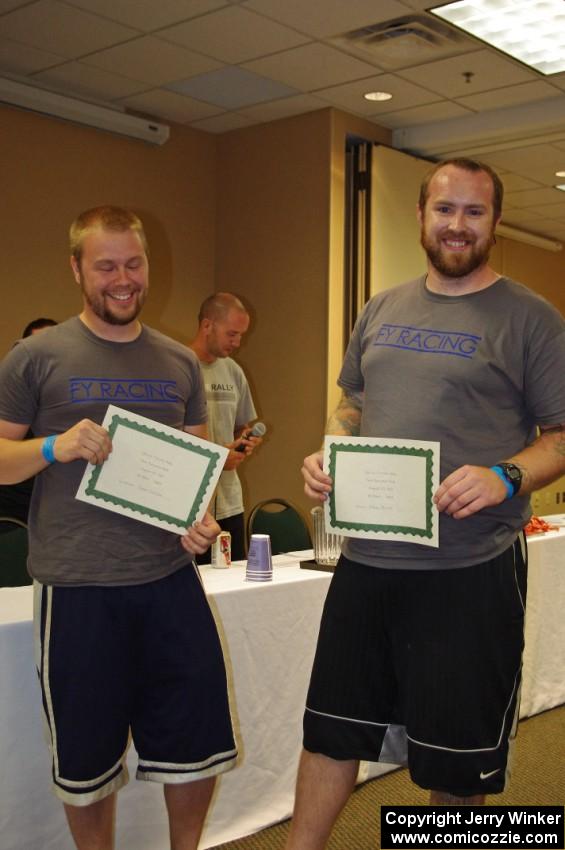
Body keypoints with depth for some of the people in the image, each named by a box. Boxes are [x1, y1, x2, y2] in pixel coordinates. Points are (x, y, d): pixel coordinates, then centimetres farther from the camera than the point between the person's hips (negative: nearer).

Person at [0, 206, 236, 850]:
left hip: (170, 579, 3)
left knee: (198, 745, 10)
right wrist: (54, 447, -19)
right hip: (76, 589, -3)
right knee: (87, 760, 11)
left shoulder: (180, 363, 10)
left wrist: (203, 520, -3)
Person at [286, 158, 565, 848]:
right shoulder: (382, 311, 11)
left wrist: (505, 478, -24)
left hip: (471, 569, -4)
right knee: (331, 728, 16)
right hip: (367, 558, 5)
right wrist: (326, 455, 0)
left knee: (457, 757, 12)